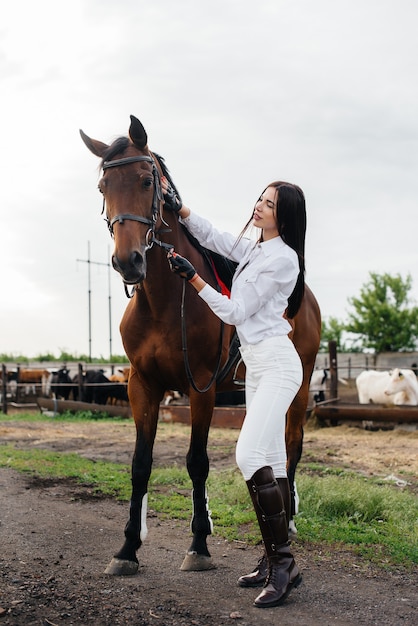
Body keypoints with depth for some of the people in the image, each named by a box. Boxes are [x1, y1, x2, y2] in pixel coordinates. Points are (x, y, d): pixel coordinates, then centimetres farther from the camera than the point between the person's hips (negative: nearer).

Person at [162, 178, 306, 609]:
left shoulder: (283, 257, -12)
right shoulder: (254, 250, 14)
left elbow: (235, 311, -12)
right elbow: (212, 237, 28)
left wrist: (192, 278, -11)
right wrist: (177, 207, 18)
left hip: (276, 363, -9)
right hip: (256, 365, 9)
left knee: (250, 455, -21)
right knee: (271, 462, 8)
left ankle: (282, 561, -15)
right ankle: (276, 561, 12)